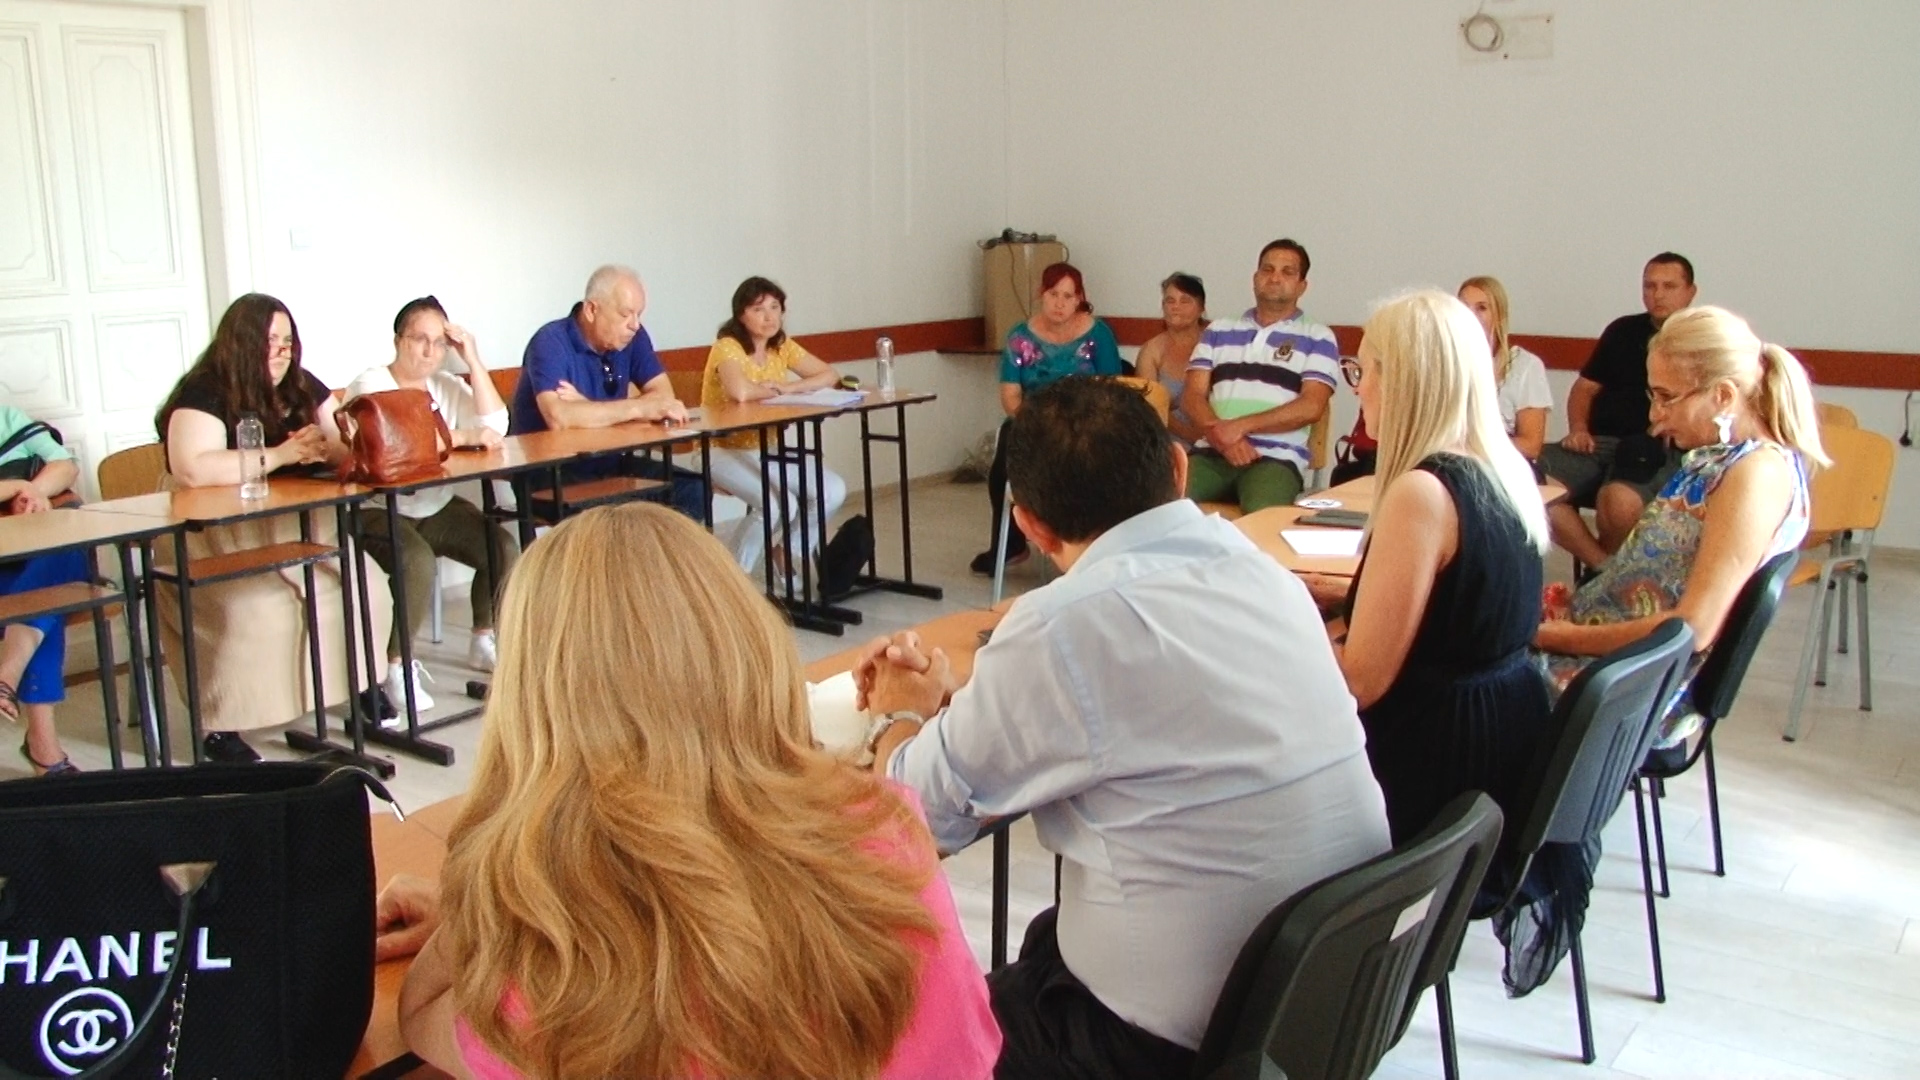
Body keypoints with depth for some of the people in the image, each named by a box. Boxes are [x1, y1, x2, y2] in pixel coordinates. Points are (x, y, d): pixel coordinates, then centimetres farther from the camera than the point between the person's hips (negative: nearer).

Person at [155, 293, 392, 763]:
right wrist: (278, 456, -24)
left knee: (366, 587, -13)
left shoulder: (303, 388, 10)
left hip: (296, 527, 6)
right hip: (215, 538, -6)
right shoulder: (204, 394, -10)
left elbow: (346, 446, 9)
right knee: (258, 610, -30)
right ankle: (218, 725, -14)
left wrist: (329, 447, -16)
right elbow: (191, 468, -26)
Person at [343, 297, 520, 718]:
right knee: (418, 561, -33)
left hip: (437, 508, 6)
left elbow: (496, 426, -1)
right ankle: (396, 665, -17)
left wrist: (473, 360, -4)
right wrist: (464, 436, -25)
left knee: (504, 549, -12)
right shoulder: (370, 385, -6)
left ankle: (483, 641, 8)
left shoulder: (446, 386, 12)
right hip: (379, 510, -6)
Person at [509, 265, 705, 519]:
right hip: (550, 472, -7)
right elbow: (558, 418, -32)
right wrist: (639, 407, -25)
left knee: (693, 489, -13)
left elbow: (665, 397, -6)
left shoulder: (631, 336, 3)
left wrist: (589, 408, -20)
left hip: (609, 462, 7)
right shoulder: (551, 342, -17)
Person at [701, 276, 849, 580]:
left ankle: (786, 553, 15)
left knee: (833, 490, -9)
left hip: (767, 450, 7)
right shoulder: (727, 347, -17)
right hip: (724, 451, -7)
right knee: (781, 504, -29)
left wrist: (786, 388, -14)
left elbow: (829, 376, 2)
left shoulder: (783, 347, 5)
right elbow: (740, 391, -36)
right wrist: (772, 391, -15)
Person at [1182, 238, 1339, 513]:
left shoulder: (1317, 338, 10)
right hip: (1212, 452, 3)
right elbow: (1192, 396, 11)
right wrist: (1221, 433, -10)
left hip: (1276, 457, -2)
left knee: (1262, 515, -36)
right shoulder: (1218, 330, 19)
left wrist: (1239, 426, -12)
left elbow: (1311, 407, -2)